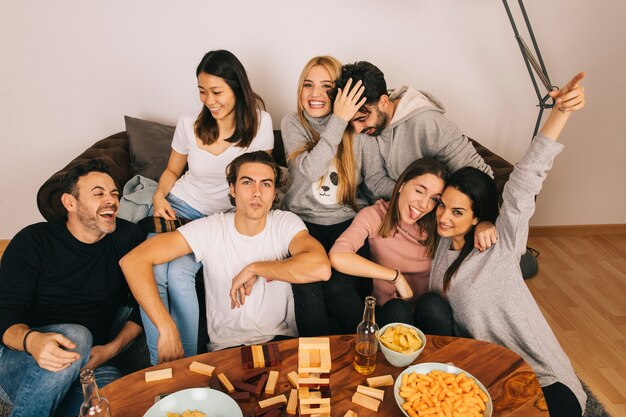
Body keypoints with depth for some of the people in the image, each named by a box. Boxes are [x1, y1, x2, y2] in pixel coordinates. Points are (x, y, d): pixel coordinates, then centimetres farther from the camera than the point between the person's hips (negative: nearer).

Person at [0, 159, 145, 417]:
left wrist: (111, 348, -7)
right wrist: (32, 340, -31)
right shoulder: (33, 241, 0)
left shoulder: (128, 238, 6)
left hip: (86, 366, 2)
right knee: (75, 336, -35)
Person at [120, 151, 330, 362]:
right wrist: (167, 330, -25)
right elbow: (133, 261, -17)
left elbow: (321, 268, -30)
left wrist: (255, 268, -22)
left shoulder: (286, 223, -8)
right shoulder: (210, 229, -9)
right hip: (226, 346, 0)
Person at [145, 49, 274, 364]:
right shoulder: (189, 125, -2)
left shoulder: (259, 122, -7)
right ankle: (160, 366, -8)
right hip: (179, 208, 2)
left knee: (179, 273, -28)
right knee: (152, 272, -25)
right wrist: (160, 196, -6)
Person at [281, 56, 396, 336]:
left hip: (347, 221, 0)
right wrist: (339, 120, -21)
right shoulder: (292, 124, 0)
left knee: (338, 286, -24)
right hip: (303, 220, 0)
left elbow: (377, 180, 1)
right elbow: (311, 170, -17)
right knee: (308, 289, -25)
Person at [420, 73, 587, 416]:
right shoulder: (440, 243, 1)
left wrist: (561, 111, -33)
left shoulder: (501, 242, -14)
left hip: (536, 374, -4)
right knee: (429, 306, -19)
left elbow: (527, 176, -25)